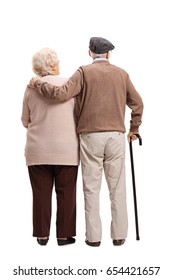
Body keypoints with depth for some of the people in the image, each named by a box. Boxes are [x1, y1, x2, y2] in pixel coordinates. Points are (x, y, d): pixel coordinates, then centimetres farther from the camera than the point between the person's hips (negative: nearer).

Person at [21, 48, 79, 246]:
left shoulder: (31, 88, 1)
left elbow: (25, 121, 9)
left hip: (38, 151, 2)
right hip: (66, 150, -1)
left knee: (41, 193, 8)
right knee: (66, 193, 7)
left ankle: (42, 235, 13)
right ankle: (64, 235, 11)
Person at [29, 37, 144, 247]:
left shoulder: (84, 72, -1)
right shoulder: (121, 74, 10)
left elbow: (61, 94, -12)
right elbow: (137, 103, 14)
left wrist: (37, 84, 2)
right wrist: (134, 129, 27)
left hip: (90, 136, -2)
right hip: (116, 135, 2)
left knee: (91, 188, 4)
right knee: (117, 187, 7)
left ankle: (93, 236, 7)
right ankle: (119, 235, 11)